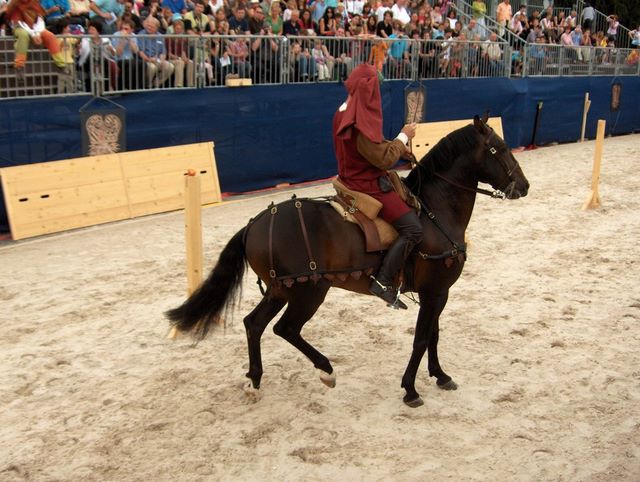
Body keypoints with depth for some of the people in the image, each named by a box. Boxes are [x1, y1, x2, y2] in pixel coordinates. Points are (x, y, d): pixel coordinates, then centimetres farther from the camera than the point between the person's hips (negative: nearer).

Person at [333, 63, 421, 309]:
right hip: (368, 185, -11)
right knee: (413, 228, -15)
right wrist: (403, 137, -9)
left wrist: (397, 147, 6)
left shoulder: (345, 111, 7)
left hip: (355, 178, 11)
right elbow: (385, 158, -22)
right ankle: (383, 281, -14)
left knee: (408, 199, 26)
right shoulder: (361, 124, -25)